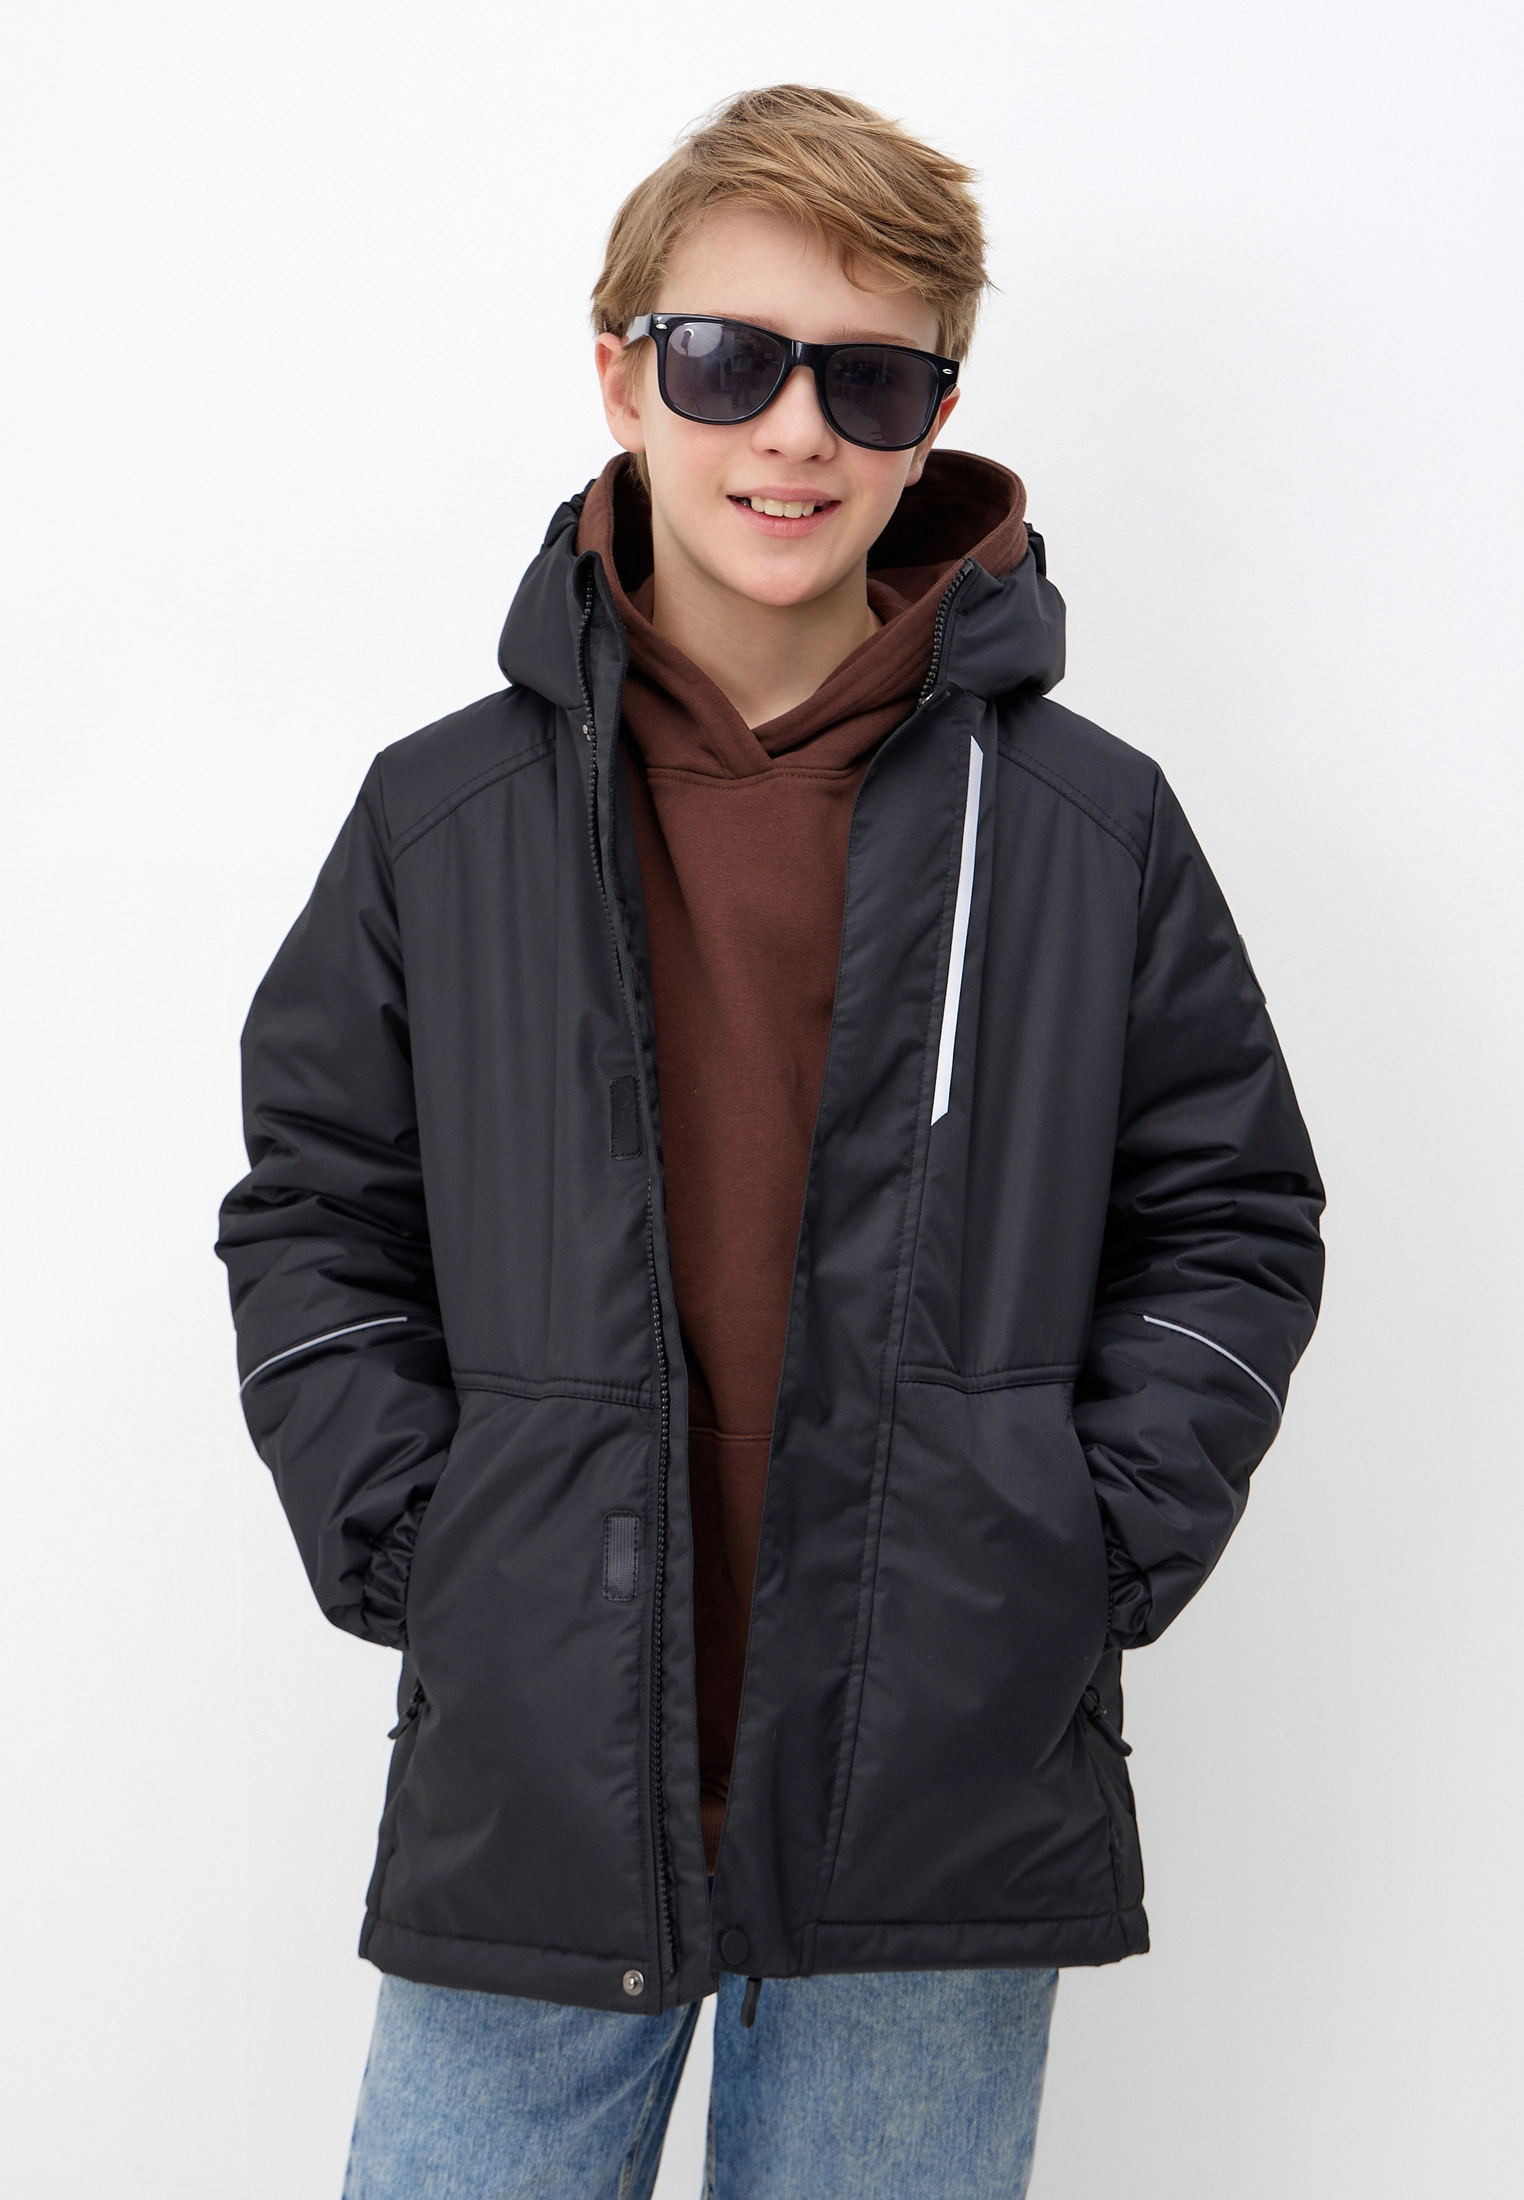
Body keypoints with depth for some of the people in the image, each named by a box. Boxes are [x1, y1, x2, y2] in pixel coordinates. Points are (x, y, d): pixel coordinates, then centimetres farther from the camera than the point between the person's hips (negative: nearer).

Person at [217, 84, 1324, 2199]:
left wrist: (1092, 1553, -4)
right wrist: (407, 1550, -3)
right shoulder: (446, 818, 3)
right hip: (528, 1803, 1)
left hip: (945, 1826, 0)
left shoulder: (1089, 828, 1)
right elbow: (315, 1218, 9)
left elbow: (1235, 1222, 7)